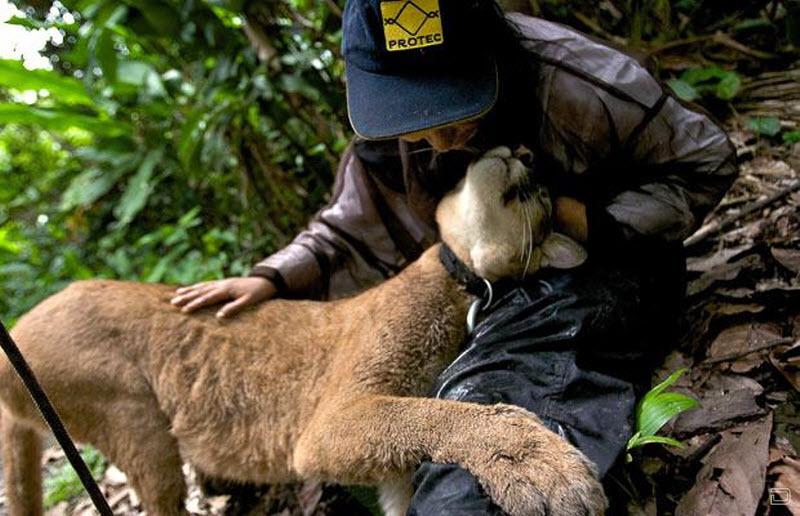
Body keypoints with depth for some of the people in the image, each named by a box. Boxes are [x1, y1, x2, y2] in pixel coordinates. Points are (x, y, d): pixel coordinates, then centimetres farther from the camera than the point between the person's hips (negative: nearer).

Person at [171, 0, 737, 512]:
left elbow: (707, 163, -9)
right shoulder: (388, 133, -10)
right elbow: (355, 232, 5)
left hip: (607, 265, -5)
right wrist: (274, 279, -11)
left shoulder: (581, 84, -24)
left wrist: (593, 221, -22)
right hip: (505, 290, 5)